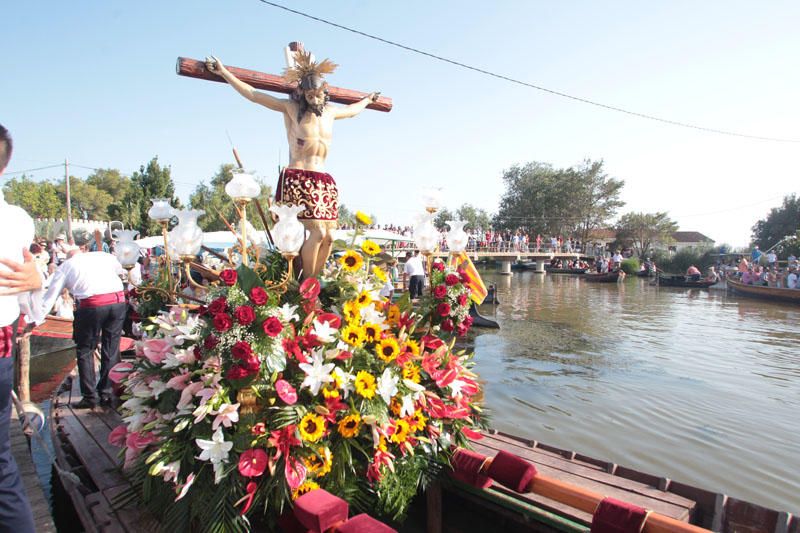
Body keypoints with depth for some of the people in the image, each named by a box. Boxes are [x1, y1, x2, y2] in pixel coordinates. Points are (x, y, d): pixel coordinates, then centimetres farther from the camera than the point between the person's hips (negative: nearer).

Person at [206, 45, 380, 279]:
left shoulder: (330, 112, 17)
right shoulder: (291, 108, 3)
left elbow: (352, 110, 39)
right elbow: (253, 95, 2)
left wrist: (368, 99, 54)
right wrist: (223, 72, 0)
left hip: (324, 182, 6)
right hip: (297, 180, -6)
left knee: (329, 236, -2)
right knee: (317, 232, -17)